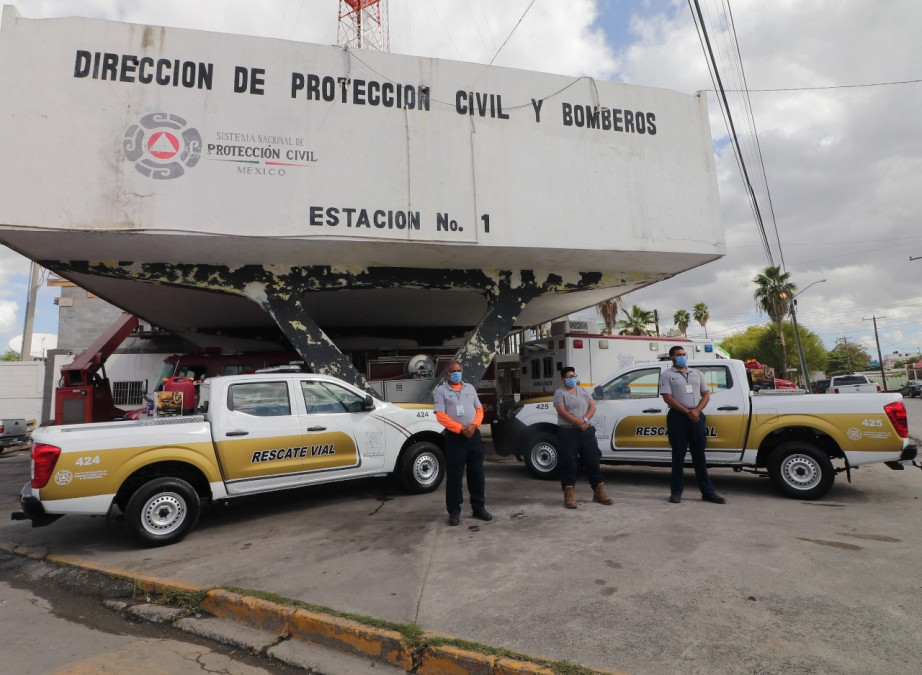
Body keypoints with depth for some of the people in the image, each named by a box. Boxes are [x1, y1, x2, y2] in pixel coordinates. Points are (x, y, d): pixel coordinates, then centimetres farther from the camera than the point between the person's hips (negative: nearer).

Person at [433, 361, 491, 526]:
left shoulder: (470, 387, 13)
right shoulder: (441, 390, -1)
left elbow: (479, 409, 12)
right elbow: (440, 415, -10)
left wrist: (474, 425, -8)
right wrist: (460, 429, -16)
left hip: (473, 434, 4)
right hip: (454, 436, -4)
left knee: (477, 472, 9)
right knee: (454, 475, -1)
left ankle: (479, 507, 21)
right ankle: (454, 511, 8)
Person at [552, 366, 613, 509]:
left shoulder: (583, 391, 14)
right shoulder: (559, 393, 0)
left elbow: (592, 407, 5)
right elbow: (561, 411, -12)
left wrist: (585, 419, -14)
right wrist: (576, 421, -22)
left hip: (586, 431, 5)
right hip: (567, 432, -4)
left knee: (593, 460, 8)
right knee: (568, 463, -3)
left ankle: (598, 492, 18)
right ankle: (568, 495, 3)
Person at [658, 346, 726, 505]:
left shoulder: (697, 373, 16)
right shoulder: (667, 375, 1)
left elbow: (706, 394, 11)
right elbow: (667, 398, -8)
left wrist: (696, 410, -7)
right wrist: (687, 412, -14)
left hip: (697, 416, 4)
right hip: (678, 417, -4)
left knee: (699, 455, 7)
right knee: (678, 455, 1)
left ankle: (708, 491, 12)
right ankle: (676, 491, 8)